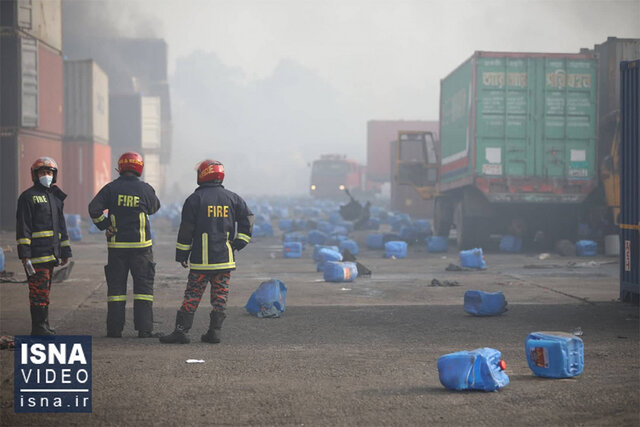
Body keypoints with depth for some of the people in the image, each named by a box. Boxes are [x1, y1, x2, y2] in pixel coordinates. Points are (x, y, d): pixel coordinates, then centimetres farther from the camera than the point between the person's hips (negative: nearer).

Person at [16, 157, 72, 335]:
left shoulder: (56, 197, 20)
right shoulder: (28, 196, -3)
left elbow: (61, 226, 26)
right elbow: (23, 227, -9)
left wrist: (65, 252, 21)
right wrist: (24, 255, -16)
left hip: (51, 253, 8)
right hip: (36, 253, -8)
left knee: (44, 290, 12)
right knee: (39, 290, -10)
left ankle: (43, 327, 17)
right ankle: (39, 327, -8)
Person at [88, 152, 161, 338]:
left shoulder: (111, 188, -2)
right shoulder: (145, 189, -3)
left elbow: (94, 209, -11)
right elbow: (154, 207, 15)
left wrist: (105, 226, 0)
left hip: (117, 245, 1)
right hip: (141, 245, -1)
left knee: (116, 285, 7)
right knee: (143, 286, 4)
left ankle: (115, 328, 7)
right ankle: (144, 328, 0)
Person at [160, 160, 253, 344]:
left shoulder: (195, 199, -3)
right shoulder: (232, 198, 8)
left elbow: (186, 230, -3)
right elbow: (248, 218, 6)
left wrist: (182, 254, 3)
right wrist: (239, 242, 9)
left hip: (201, 260, -3)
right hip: (225, 259, 3)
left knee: (192, 295, -1)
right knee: (220, 295, 7)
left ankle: (181, 330, -4)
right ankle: (214, 331, 6)